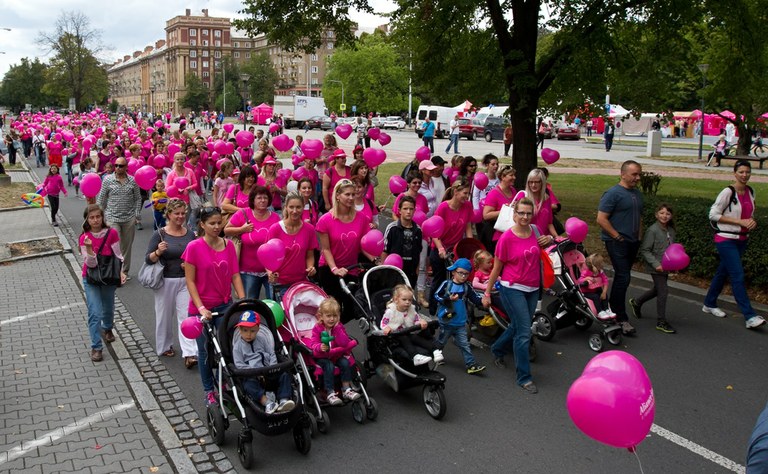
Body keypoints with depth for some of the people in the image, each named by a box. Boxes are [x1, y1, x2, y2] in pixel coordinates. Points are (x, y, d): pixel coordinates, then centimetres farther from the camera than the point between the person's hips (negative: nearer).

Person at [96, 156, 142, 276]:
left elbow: (138, 198, 8)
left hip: (129, 219, 2)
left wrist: (136, 214, 2)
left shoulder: (133, 180, 1)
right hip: (112, 218, -2)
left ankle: (125, 271, 24)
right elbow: (101, 199, 3)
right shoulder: (107, 179, -3)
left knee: (127, 246, 11)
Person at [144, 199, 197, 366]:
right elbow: (148, 259, -7)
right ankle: (164, 347, 32)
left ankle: (189, 354, -8)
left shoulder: (190, 234, 4)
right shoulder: (159, 234, -6)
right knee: (165, 315, 12)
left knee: (186, 315, -5)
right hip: (165, 281, -2)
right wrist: (158, 252, -27)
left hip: (185, 281, 2)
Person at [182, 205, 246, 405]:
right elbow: (190, 281, -10)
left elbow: (235, 275, 0)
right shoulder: (194, 247, -12)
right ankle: (209, 391, 28)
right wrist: (201, 308, -16)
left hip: (225, 305, 2)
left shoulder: (228, 245, -2)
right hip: (201, 308, -2)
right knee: (205, 350, 11)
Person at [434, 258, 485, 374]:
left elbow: (476, 299, -1)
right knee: (441, 340, 19)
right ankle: (436, 351, 46)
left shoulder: (466, 287, 1)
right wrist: (448, 299, -22)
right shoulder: (446, 284, -9)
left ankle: (471, 365, -3)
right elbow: (436, 296, -8)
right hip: (446, 321, -2)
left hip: (460, 323, 2)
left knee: (464, 344, -1)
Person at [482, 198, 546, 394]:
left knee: (517, 326, 18)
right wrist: (487, 292, -4)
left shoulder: (535, 231, 1)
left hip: (533, 289, 6)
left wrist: (547, 240, 5)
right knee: (524, 332, -8)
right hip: (512, 288, -6)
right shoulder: (507, 238, -13)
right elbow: (497, 267, -6)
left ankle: (498, 349, 46)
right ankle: (524, 377, 2)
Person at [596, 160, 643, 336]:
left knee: (622, 277, 14)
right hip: (617, 242, -8)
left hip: (633, 242, 8)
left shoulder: (637, 194, 15)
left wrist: (638, 236, 14)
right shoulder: (613, 194, -11)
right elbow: (601, 219, -16)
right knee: (623, 277, -11)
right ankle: (621, 318, -6)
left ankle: (612, 308, 27)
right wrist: (617, 237, -15)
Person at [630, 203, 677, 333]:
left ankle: (636, 302, 42)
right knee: (663, 291, -8)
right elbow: (644, 250, -15)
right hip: (656, 267, -8)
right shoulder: (652, 230, -15)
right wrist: (656, 264, -21)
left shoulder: (671, 231, 5)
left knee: (657, 290, 19)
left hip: (666, 266, 8)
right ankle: (661, 322, 3)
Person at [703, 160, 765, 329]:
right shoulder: (728, 192, -14)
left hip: (742, 239, 7)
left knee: (723, 272, 16)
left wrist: (752, 221, -3)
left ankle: (709, 304, 29)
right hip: (726, 240, -7)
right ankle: (750, 316, -10)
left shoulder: (750, 191, 7)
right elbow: (713, 214, -15)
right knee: (738, 276, -10)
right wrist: (740, 221, -17)